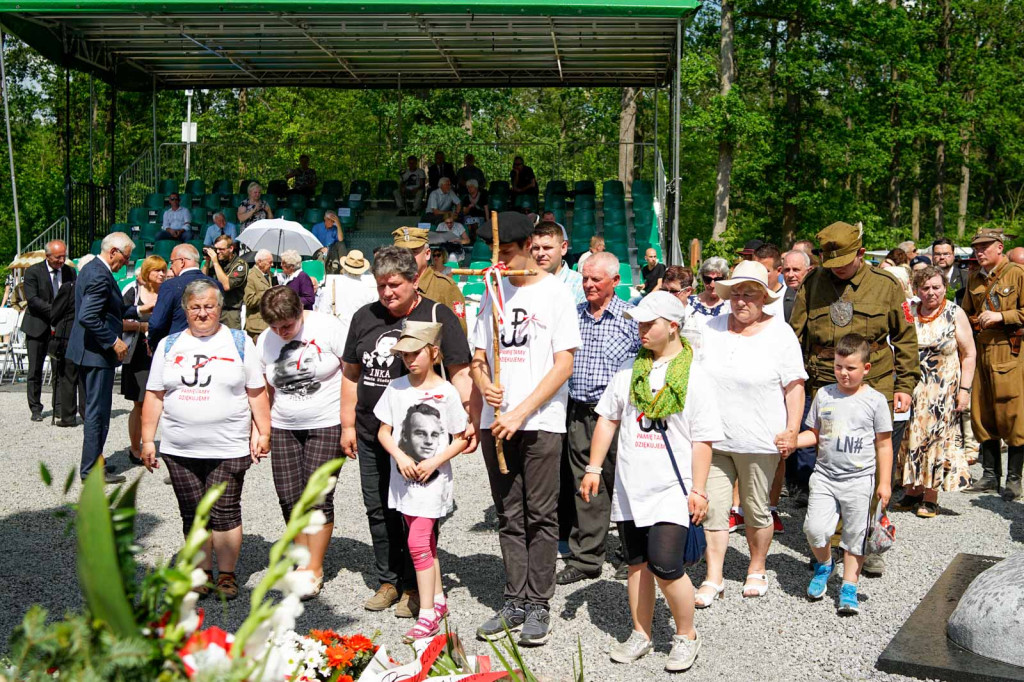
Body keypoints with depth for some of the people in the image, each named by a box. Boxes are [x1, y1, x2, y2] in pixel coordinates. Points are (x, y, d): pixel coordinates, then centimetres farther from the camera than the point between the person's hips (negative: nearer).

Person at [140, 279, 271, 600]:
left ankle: (227, 575, 14)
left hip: (228, 449, -3)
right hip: (180, 450, 3)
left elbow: (257, 392, 3)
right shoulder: (168, 345, 9)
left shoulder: (239, 342, 3)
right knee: (193, 515, 9)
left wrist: (263, 433, -2)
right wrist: (147, 440, 5)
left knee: (225, 512, 1)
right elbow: (154, 396, 9)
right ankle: (202, 573, 22)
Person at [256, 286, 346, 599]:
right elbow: (264, 390, 13)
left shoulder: (328, 327, -11)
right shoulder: (265, 340, 4)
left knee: (318, 498, -6)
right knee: (289, 497, 3)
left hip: (326, 425, -5)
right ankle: (304, 560, 19)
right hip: (284, 428, 5)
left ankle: (314, 568, 5)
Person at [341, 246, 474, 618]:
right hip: (371, 434, 5)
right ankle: (387, 581, 28)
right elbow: (351, 374, 16)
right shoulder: (364, 317, 9)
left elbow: (460, 373, -9)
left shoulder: (437, 316, -6)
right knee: (378, 509, 13)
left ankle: (415, 587, 18)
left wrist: (468, 420, -20)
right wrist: (348, 425, 14)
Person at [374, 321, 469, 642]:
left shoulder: (446, 392, -9)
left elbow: (460, 439, -4)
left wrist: (434, 462, -16)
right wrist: (400, 456, -11)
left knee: (418, 542, -11)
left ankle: (428, 615, -3)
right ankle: (438, 599, 30)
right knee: (426, 542, 15)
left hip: (433, 479, -5)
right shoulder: (396, 388, 2)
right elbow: (384, 431, 6)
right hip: (403, 478, 5)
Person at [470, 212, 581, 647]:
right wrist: (485, 385, -8)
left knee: (540, 516, 1)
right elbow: (479, 358, 15)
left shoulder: (555, 292, -2)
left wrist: (521, 413, -14)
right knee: (509, 517, 10)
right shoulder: (494, 292, 13)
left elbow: (563, 364, -8)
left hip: (541, 421, -5)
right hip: (496, 421, 5)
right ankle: (514, 603, 18)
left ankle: (537, 606, 10)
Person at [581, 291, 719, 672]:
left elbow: (702, 439, -5)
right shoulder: (630, 371, 8)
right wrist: (594, 468, 9)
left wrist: (698, 490, -8)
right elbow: (607, 419, 13)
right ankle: (641, 634, 27)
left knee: (665, 564, -12)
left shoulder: (693, 377, -5)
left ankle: (686, 636, 11)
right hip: (630, 486, 5)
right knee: (637, 563, 12)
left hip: (672, 490, -5)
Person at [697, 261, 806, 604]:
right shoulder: (711, 328, 6)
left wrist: (792, 429, -11)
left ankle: (756, 570, 31)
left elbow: (794, 385, -5)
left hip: (758, 442, -3)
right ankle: (713, 579, 11)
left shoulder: (780, 333, -4)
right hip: (713, 437, 3)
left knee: (756, 509, 11)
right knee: (713, 508, 2)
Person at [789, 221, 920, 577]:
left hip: (875, 389, -1)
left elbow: (905, 337, 9)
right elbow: (796, 335, 9)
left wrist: (905, 385, 4)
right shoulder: (812, 283, 5)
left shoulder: (885, 284, 3)